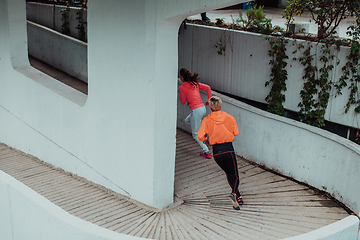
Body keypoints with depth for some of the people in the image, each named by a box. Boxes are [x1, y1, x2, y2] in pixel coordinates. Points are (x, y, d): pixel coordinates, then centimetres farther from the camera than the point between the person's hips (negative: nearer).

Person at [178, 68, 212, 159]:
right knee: (187, 120, 31)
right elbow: (208, 88, 9)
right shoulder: (195, 83, 11)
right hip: (203, 108, 8)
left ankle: (207, 152, 4)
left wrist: (180, 93, 14)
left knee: (195, 134, 6)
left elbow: (183, 101, 0)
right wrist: (209, 100, 15)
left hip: (196, 110, -8)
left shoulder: (182, 87, -9)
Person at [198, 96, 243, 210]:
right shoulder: (229, 118, 2)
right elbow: (235, 133, 6)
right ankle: (234, 194, -22)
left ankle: (238, 197, 25)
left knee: (229, 174, 21)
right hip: (228, 149, -1)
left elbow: (201, 136, -9)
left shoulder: (206, 120, -1)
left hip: (216, 151, 1)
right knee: (235, 176, 7)